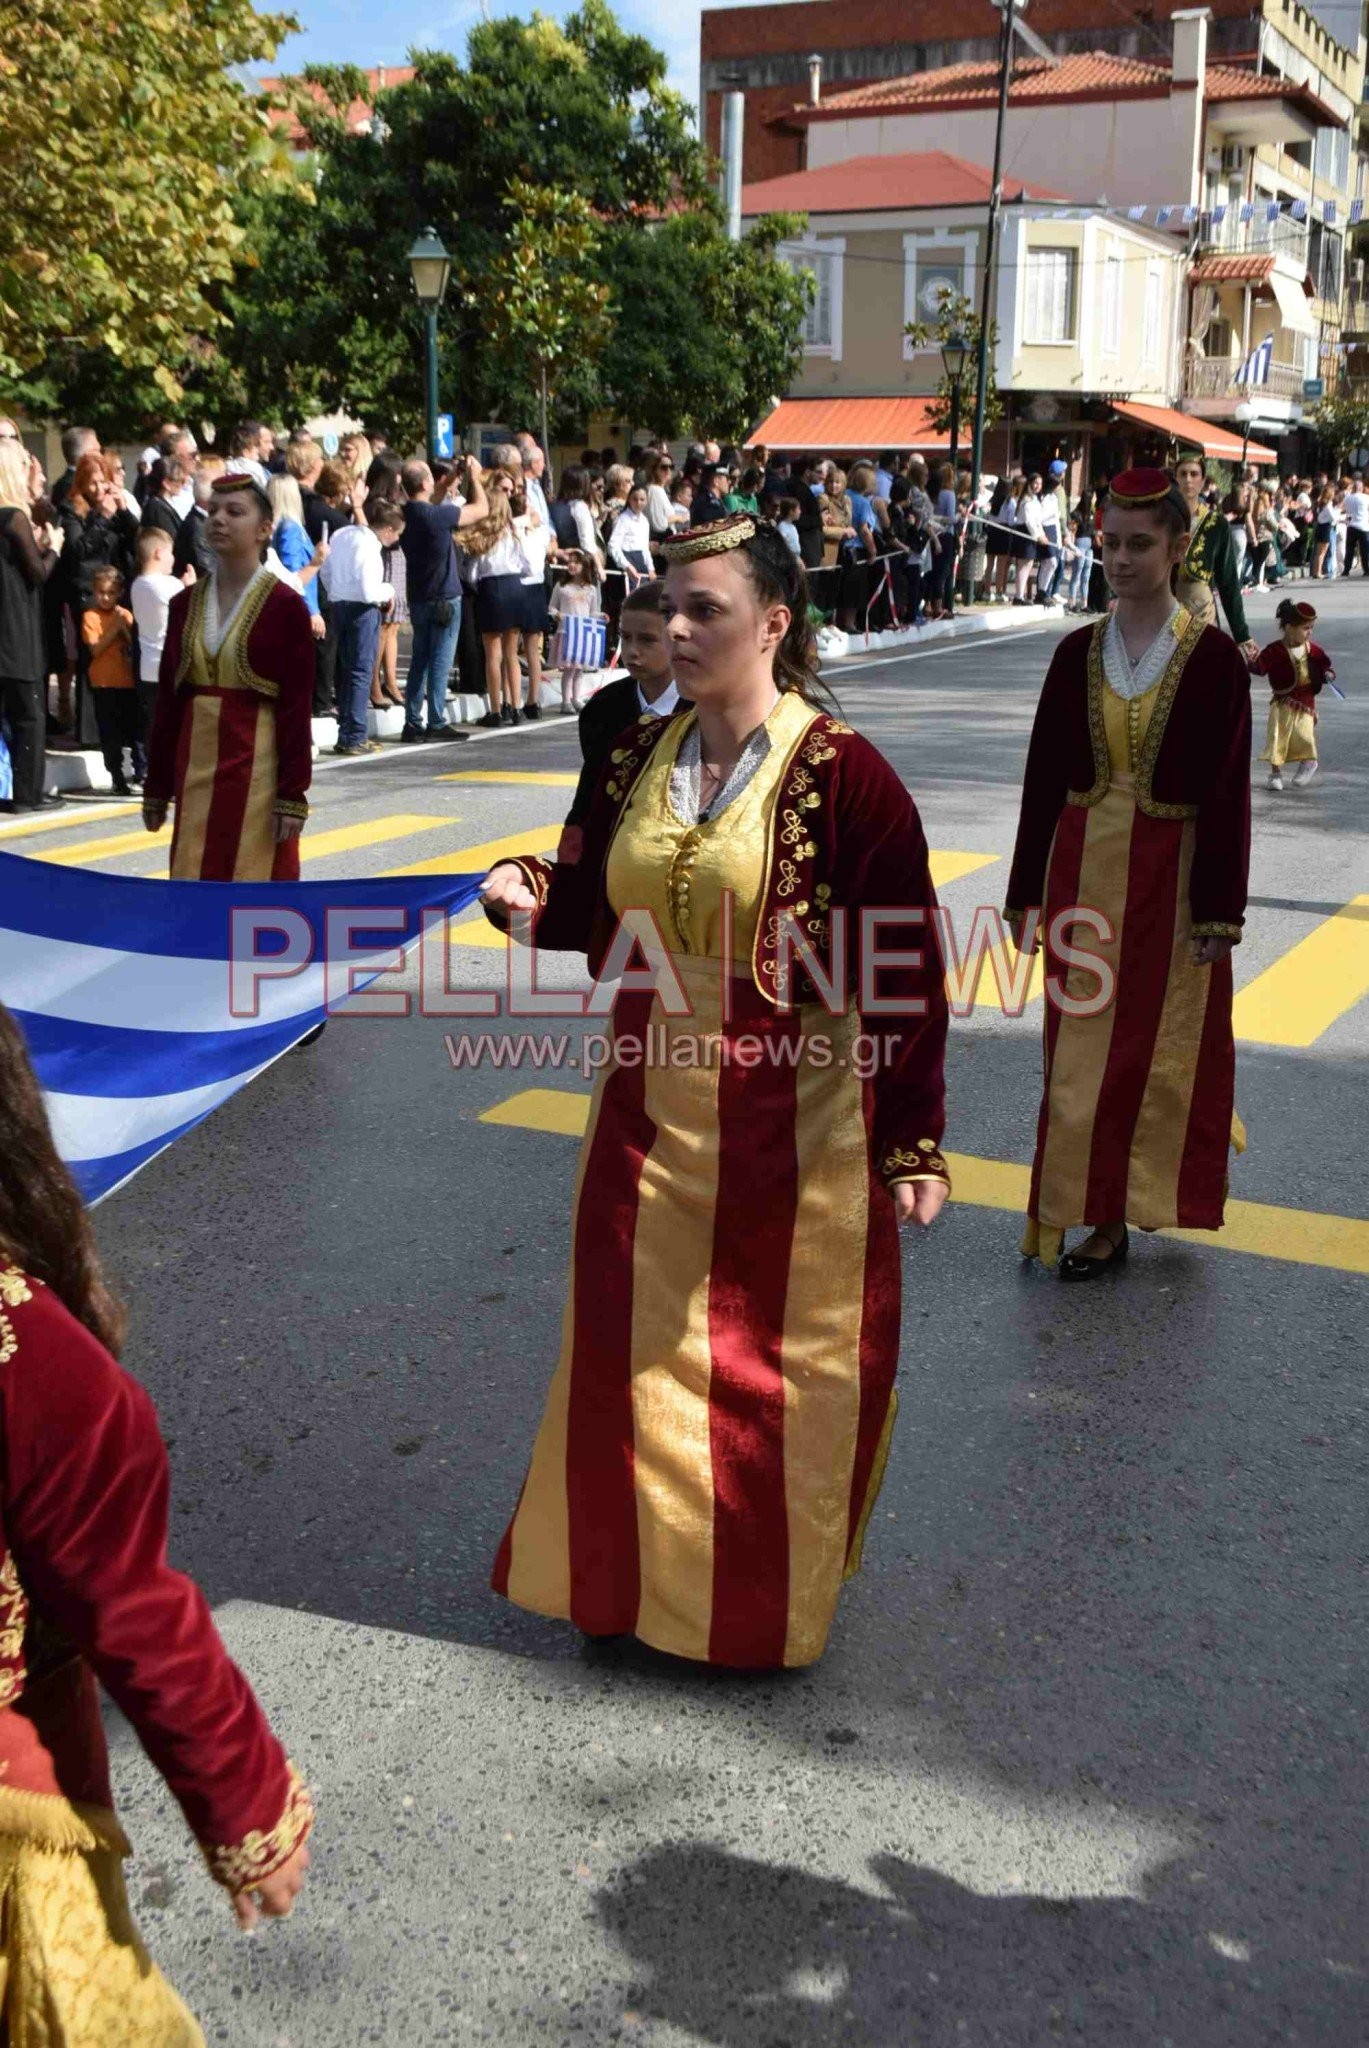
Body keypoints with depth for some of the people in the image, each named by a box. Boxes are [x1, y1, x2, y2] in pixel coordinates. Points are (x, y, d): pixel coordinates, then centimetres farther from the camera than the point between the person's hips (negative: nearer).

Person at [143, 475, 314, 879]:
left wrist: (293, 795, -13)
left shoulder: (286, 605, -6)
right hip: (196, 768, 5)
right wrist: (156, 788, 9)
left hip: (257, 769, -5)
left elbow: (297, 708, -9)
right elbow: (167, 700, 10)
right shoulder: (185, 604, 8)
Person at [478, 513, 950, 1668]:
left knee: (782, 1376, 11)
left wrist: (914, 1142, -12)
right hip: (651, 1114, 5)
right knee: (635, 1357, 16)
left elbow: (906, 975, -13)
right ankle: (637, 1578, 38)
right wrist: (532, 896, -10)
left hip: (794, 1134, -5)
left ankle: (768, 1602, 34)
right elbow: (598, 909, 13)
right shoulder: (640, 759, 2)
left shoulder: (840, 774, -15)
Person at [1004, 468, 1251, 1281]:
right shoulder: (1078, 653, 3)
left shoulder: (1213, 657, -7)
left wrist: (1218, 911, -10)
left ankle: (1118, 1214, 18)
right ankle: (1102, 1215, 19)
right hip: (1085, 871, 4)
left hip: (1169, 878, -3)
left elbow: (1226, 790, -7)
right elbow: (1045, 778, 6)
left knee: (1157, 1048, 5)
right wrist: (1027, 894, 5)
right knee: (1083, 1050, 6)